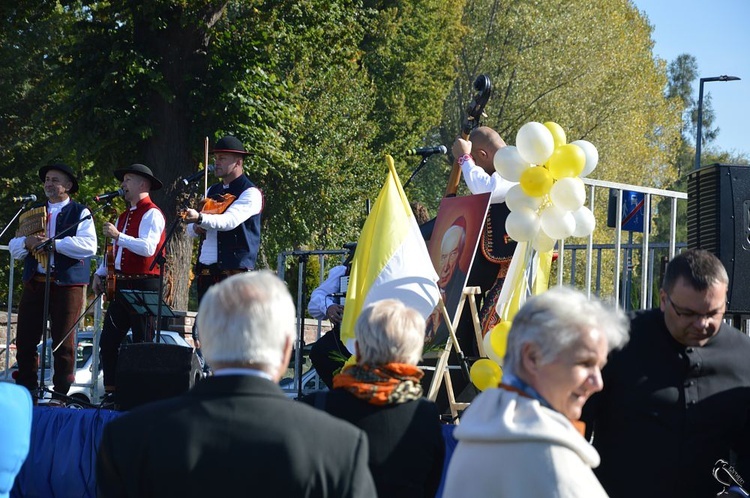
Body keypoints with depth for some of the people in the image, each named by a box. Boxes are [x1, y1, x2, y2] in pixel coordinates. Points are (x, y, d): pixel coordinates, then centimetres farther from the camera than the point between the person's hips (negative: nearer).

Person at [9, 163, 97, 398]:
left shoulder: (80, 213, 3)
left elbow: (88, 246, -13)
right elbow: (14, 247, 16)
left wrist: (53, 243, -18)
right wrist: (27, 242, -7)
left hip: (67, 284, -5)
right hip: (35, 282, 5)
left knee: (63, 341, -4)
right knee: (25, 339, 4)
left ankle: (61, 393, 2)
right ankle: (26, 389, 14)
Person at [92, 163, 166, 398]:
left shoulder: (151, 214, -9)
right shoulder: (124, 216, 20)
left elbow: (148, 248, -23)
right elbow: (113, 249, 27)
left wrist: (118, 236, -25)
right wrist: (101, 273, 15)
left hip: (144, 285, -9)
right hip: (122, 285, 9)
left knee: (143, 343, -5)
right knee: (108, 340, 7)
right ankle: (111, 391, 10)